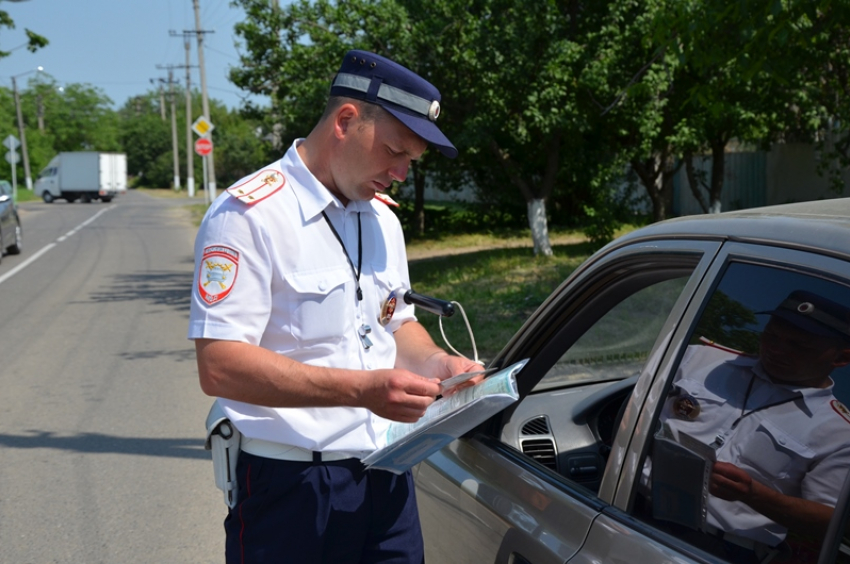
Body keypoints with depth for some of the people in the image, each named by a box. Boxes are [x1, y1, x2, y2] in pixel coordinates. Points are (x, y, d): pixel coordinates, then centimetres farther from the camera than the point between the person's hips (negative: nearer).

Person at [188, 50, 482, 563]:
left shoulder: (383, 219, 12)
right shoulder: (250, 214, -14)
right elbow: (219, 366, -22)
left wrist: (437, 363, 0)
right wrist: (363, 389, -27)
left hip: (388, 477, 7)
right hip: (293, 487, -6)